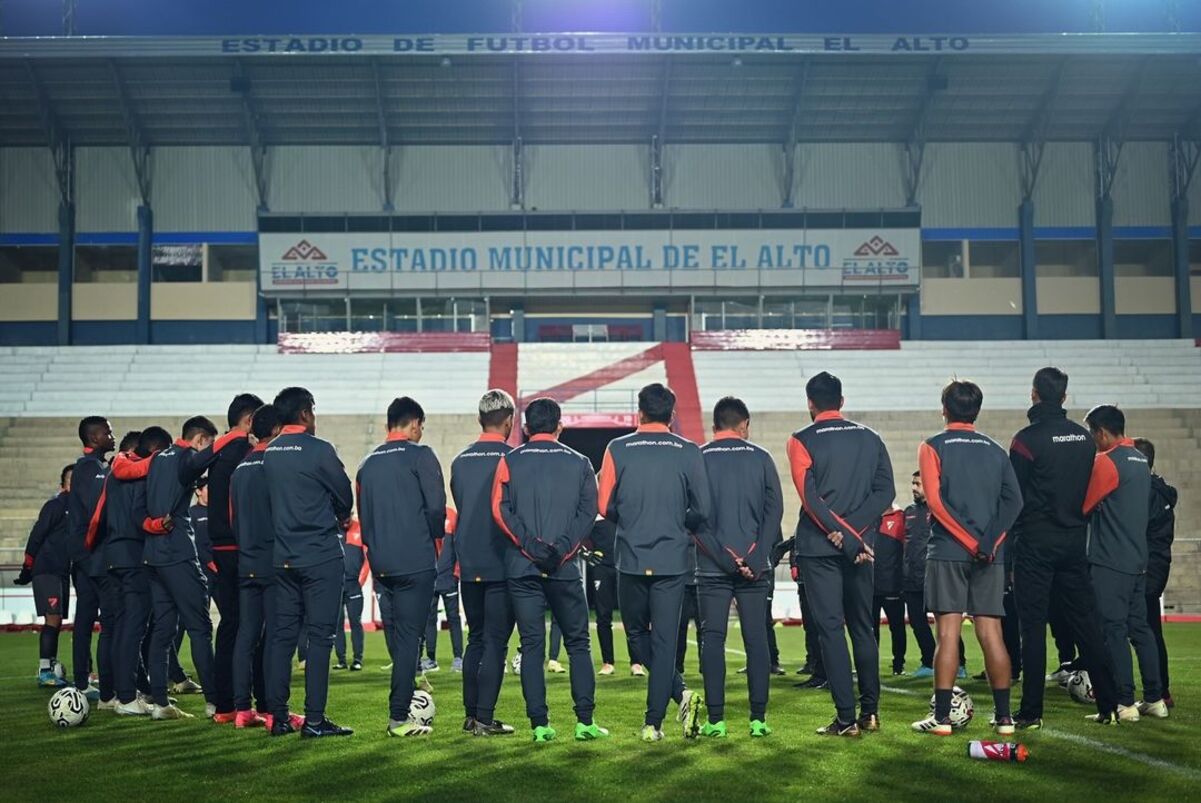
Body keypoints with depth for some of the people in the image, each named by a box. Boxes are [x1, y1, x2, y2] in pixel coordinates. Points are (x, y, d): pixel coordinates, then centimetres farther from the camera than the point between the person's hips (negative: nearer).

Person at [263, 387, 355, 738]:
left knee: (282, 634, 9)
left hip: (283, 557, 6)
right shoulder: (319, 450, -11)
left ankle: (278, 716, 12)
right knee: (320, 636, -3)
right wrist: (341, 517, 22)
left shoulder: (270, 454, 8)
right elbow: (345, 495, -2)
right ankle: (314, 719, -3)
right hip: (321, 555, -6)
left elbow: (274, 499, 13)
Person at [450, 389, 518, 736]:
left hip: (469, 564, 5)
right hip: (502, 563, -5)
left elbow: (459, 508, 13)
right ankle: (485, 718, -3)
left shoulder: (460, 461, 7)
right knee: (496, 641, -1)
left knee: (475, 638, 15)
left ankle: (470, 714, 16)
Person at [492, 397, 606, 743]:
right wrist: (562, 548, -10)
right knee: (578, 643, 9)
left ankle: (539, 724, 1)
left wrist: (530, 545, -9)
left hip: (521, 567, 0)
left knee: (532, 646, 4)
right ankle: (585, 722, 3)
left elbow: (501, 510, -7)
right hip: (565, 568, 0)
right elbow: (588, 511, -4)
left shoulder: (510, 461, 6)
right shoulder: (578, 463, 8)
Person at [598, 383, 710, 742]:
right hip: (673, 560, 0)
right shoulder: (689, 452, -1)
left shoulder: (618, 449, -1)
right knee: (665, 639, 5)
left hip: (631, 559, 0)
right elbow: (702, 510, -3)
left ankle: (681, 692, 0)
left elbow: (605, 506, -1)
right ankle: (653, 722, 1)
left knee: (638, 633, 16)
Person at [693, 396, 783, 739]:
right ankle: (758, 719, 4)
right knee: (756, 640, 5)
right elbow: (775, 510, -2)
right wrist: (755, 560, -7)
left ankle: (716, 720, 1)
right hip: (755, 568, 1)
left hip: (712, 568, -1)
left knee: (712, 640, 3)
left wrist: (724, 558, -7)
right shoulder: (761, 458, 6)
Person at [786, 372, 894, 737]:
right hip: (859, 546, 4)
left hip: (820, 548, -4)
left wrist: (848, 538, -12)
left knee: (830, 629, -3)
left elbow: (811, 498, -14)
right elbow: (886, 491, 0)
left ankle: (847, 718, -5)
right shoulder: (870, 438, 9)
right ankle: (870, 712, 16)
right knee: (863, 627, 14)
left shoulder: (802, 441, -4)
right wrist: (855, 532, -7)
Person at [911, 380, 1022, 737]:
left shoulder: (934, 447, 1)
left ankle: (942, 717, -4)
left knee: (949, 632, -3)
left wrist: (970, 541, -11)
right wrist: (989, 541, -7)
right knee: (991, 633, 5)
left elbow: (934, 500, -11)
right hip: (990, 555, 3)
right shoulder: (995, 450, 12)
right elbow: (1014, 500, 0)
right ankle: (1003, 716, 6)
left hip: (948, 551, -3)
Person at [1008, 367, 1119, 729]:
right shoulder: (1084, 438, 8)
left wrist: (1009, 545, 0)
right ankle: (1109, 704, 12)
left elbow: (1013, 496, -10)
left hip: (1036, 543, -5)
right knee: (1086, 624, 10)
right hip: (1075, 540, 5)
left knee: (1033, 627, -2)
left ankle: (1031, 712, -2)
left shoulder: (1027, 439, -11)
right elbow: (1090, 490, 13)